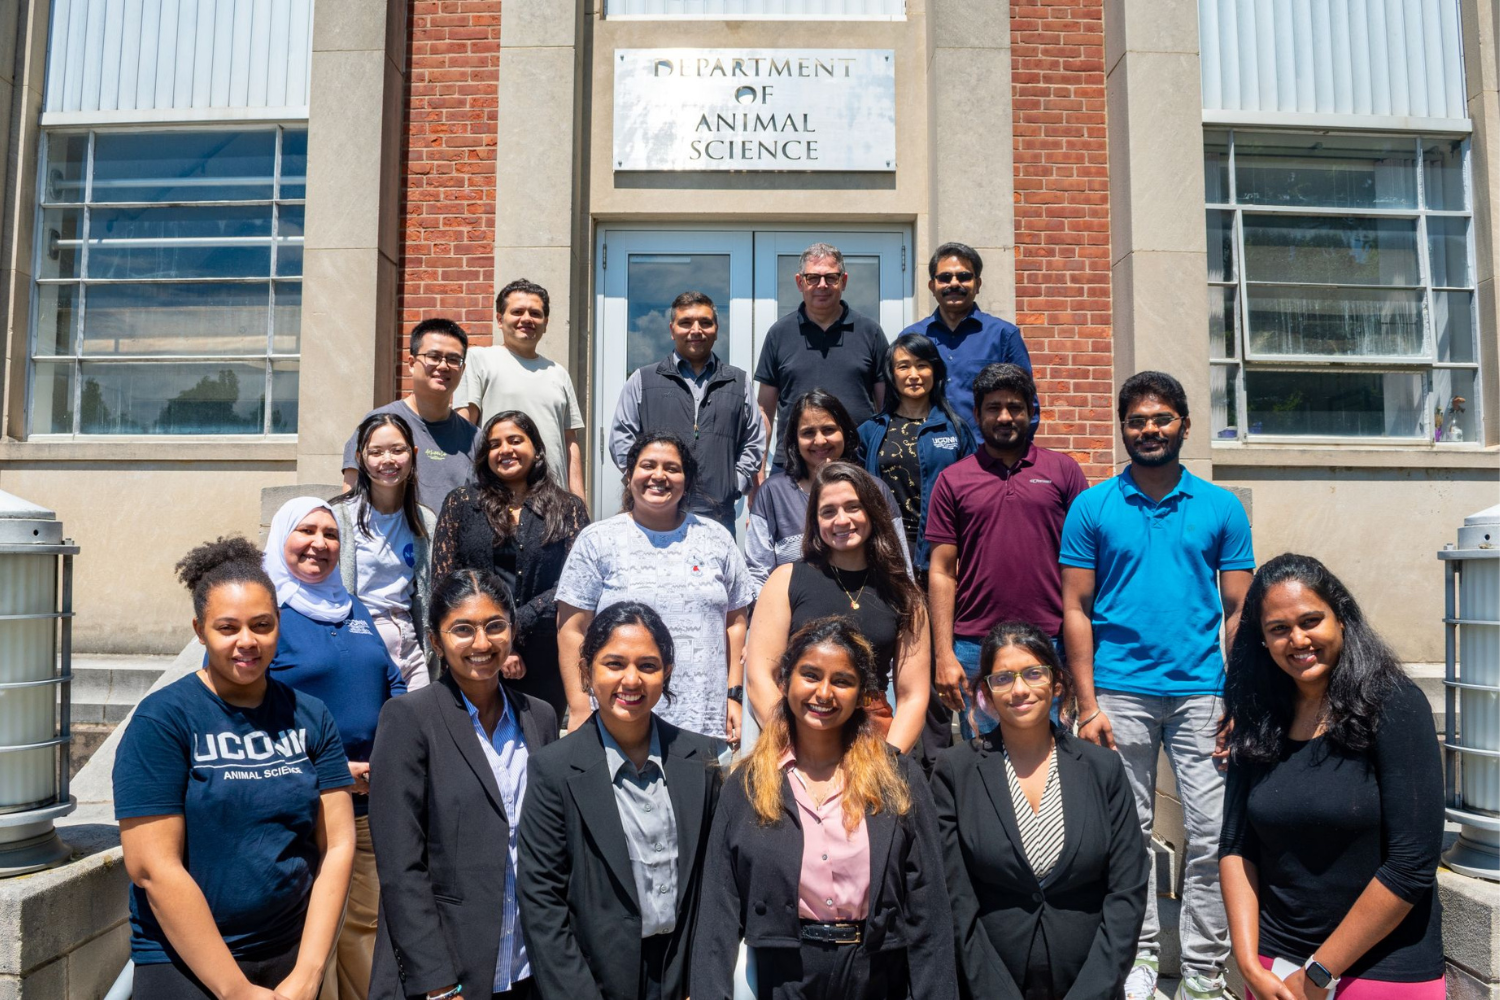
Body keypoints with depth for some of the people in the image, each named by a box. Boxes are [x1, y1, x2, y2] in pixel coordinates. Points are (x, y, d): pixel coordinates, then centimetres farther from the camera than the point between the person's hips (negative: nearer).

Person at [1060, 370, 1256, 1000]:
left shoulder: (1221, 508, 6)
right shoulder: (1092, 507, 3)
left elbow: (1239, 611, 6)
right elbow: (1076, 610, 1)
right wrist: (1088, 705, -5)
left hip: (1201, 693, 1)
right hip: (1121, 693, 0)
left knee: (1211, 836, 1)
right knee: (1129, 832, 8)